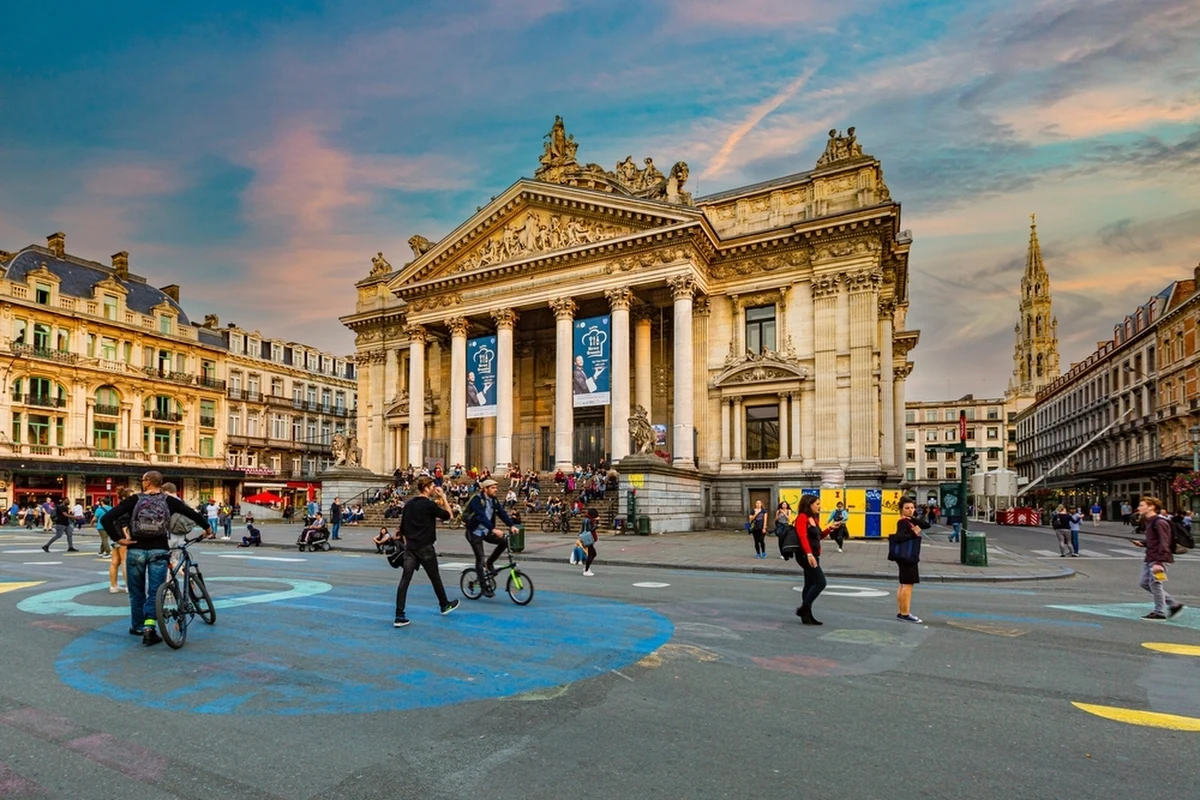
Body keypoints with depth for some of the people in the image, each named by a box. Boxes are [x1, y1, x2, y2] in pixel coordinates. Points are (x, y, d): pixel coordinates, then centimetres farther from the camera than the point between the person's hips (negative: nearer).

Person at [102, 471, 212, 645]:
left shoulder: (134, 500, -2)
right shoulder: (168, 501, 0)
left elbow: (107, 518, -11)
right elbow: (193, 514, 3)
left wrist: (118, 538, -4)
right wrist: (207, 527, 19)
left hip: (136, 551, 1)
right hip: (158, 551, 0)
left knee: (137, 592, 16)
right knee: (155, 592, 4)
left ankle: (138, 626, 30)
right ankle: (149, 628, -8)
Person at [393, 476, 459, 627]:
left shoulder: (409, 504, 9)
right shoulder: (429, 504, -12)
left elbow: (402, 528, 13)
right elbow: (448, 516, -2)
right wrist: (443, 497, 1)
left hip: (410, 547, 6)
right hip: (425, 548, -5)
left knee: (405, 579, -1)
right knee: (435, 577, 13)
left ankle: (399, 616, -7)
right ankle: (444, 605, 31)